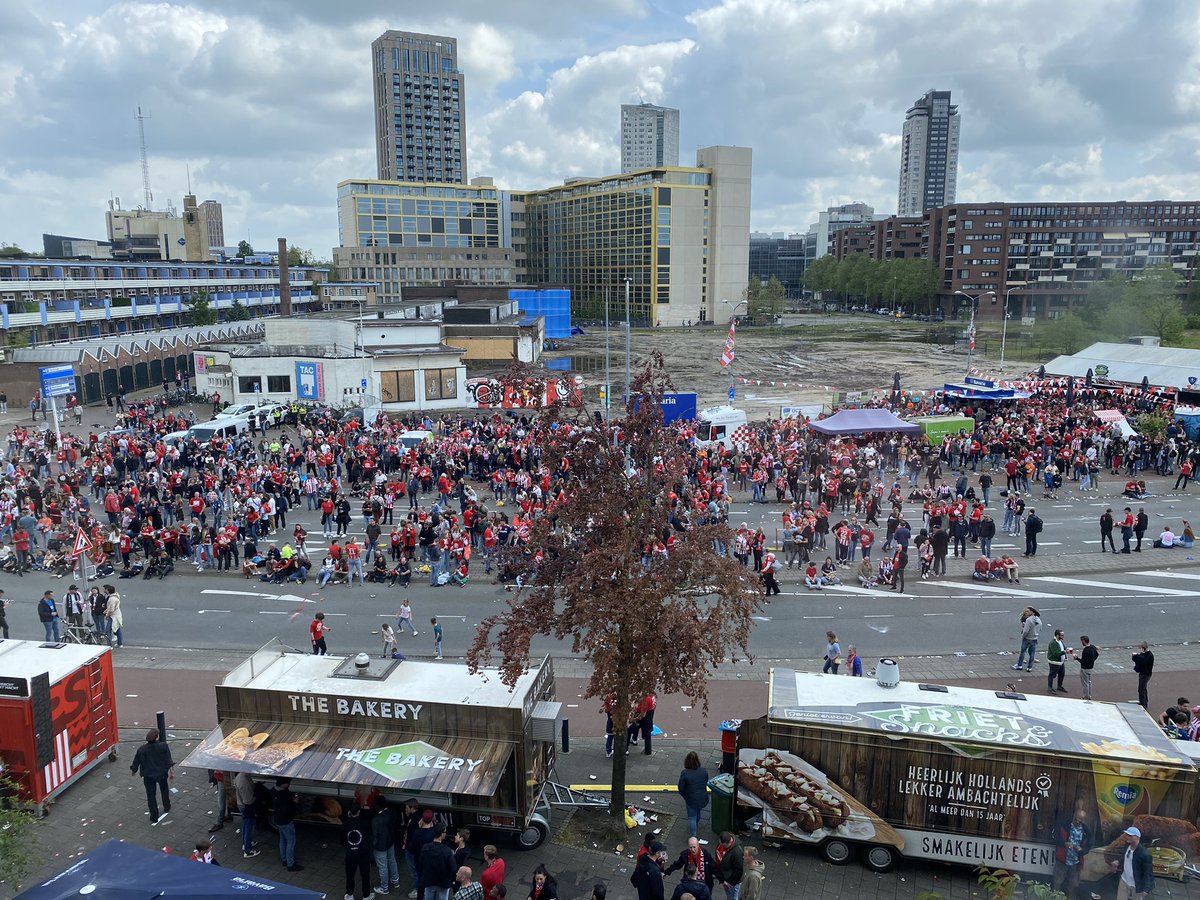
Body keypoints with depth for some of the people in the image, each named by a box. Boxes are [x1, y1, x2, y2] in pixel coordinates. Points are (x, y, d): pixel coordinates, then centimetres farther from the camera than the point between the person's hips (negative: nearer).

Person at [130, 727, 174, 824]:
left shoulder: (142, 749, -15)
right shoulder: (163, 746, -17)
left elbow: (136, 762, -1)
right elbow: (169, 761, -13)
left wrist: (133, 771, 20)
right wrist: (172, 772, -1)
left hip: (148, 776, -1)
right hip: (162, 774, 1)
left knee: (151, 796, 12)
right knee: (164, 790, 28)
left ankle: (154, 818, 18)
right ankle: (167, 808, 43)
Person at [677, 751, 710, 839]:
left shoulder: (684, 773, -26)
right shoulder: (704, 770, -14)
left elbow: (681, 788, -16)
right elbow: (706, 783, 3)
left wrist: (684, 795, 5)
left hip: (691, 799, -4)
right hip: (703, 798, 4)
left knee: (692, 817, 14)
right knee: (698, 812, 31)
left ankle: (693, 836, 21)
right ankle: (696, 824, 56)